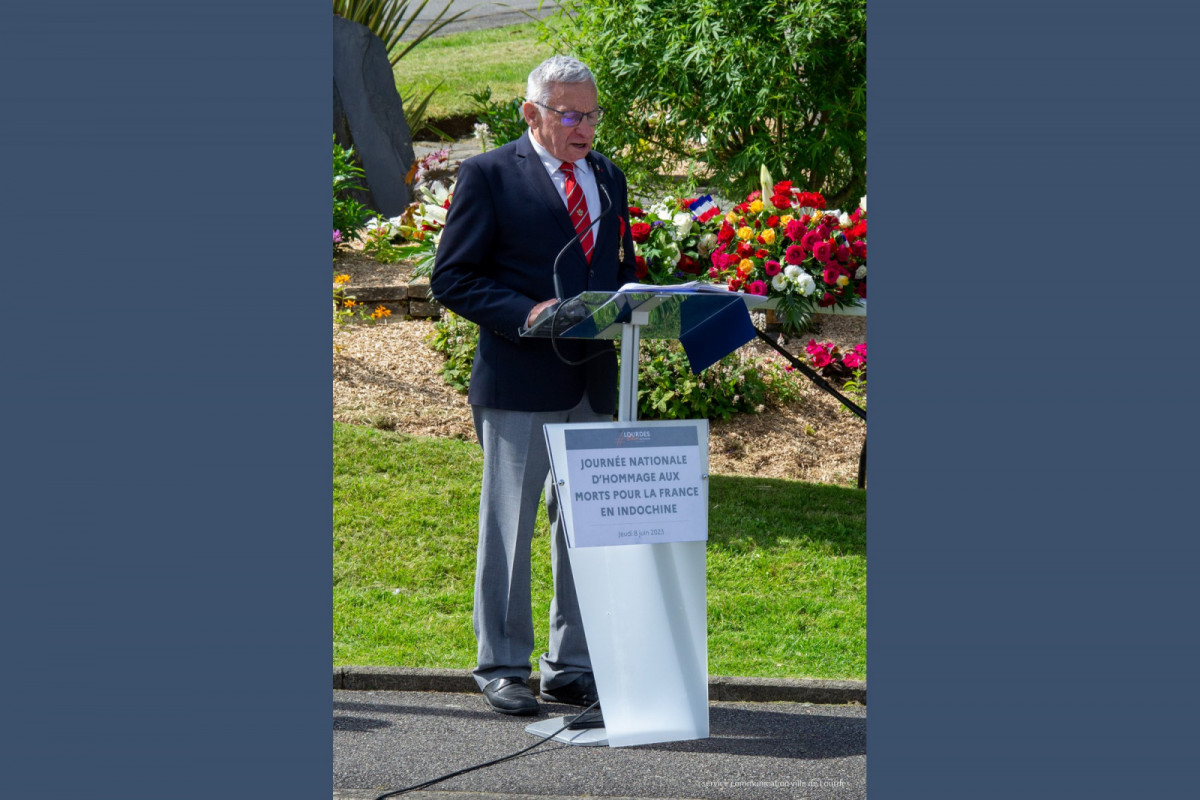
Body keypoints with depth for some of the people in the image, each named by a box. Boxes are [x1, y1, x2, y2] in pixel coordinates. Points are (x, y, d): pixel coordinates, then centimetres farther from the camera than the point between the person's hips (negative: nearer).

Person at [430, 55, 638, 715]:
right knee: (508, 528, 1)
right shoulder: (489, 176, -3)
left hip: (592, 382, 6)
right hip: (519, 383, -6)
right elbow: (451, 279, -5)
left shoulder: (608, 177, 15)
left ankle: (570, 667, 19)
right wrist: (525, 313, -19)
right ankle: (502, 667, 11)